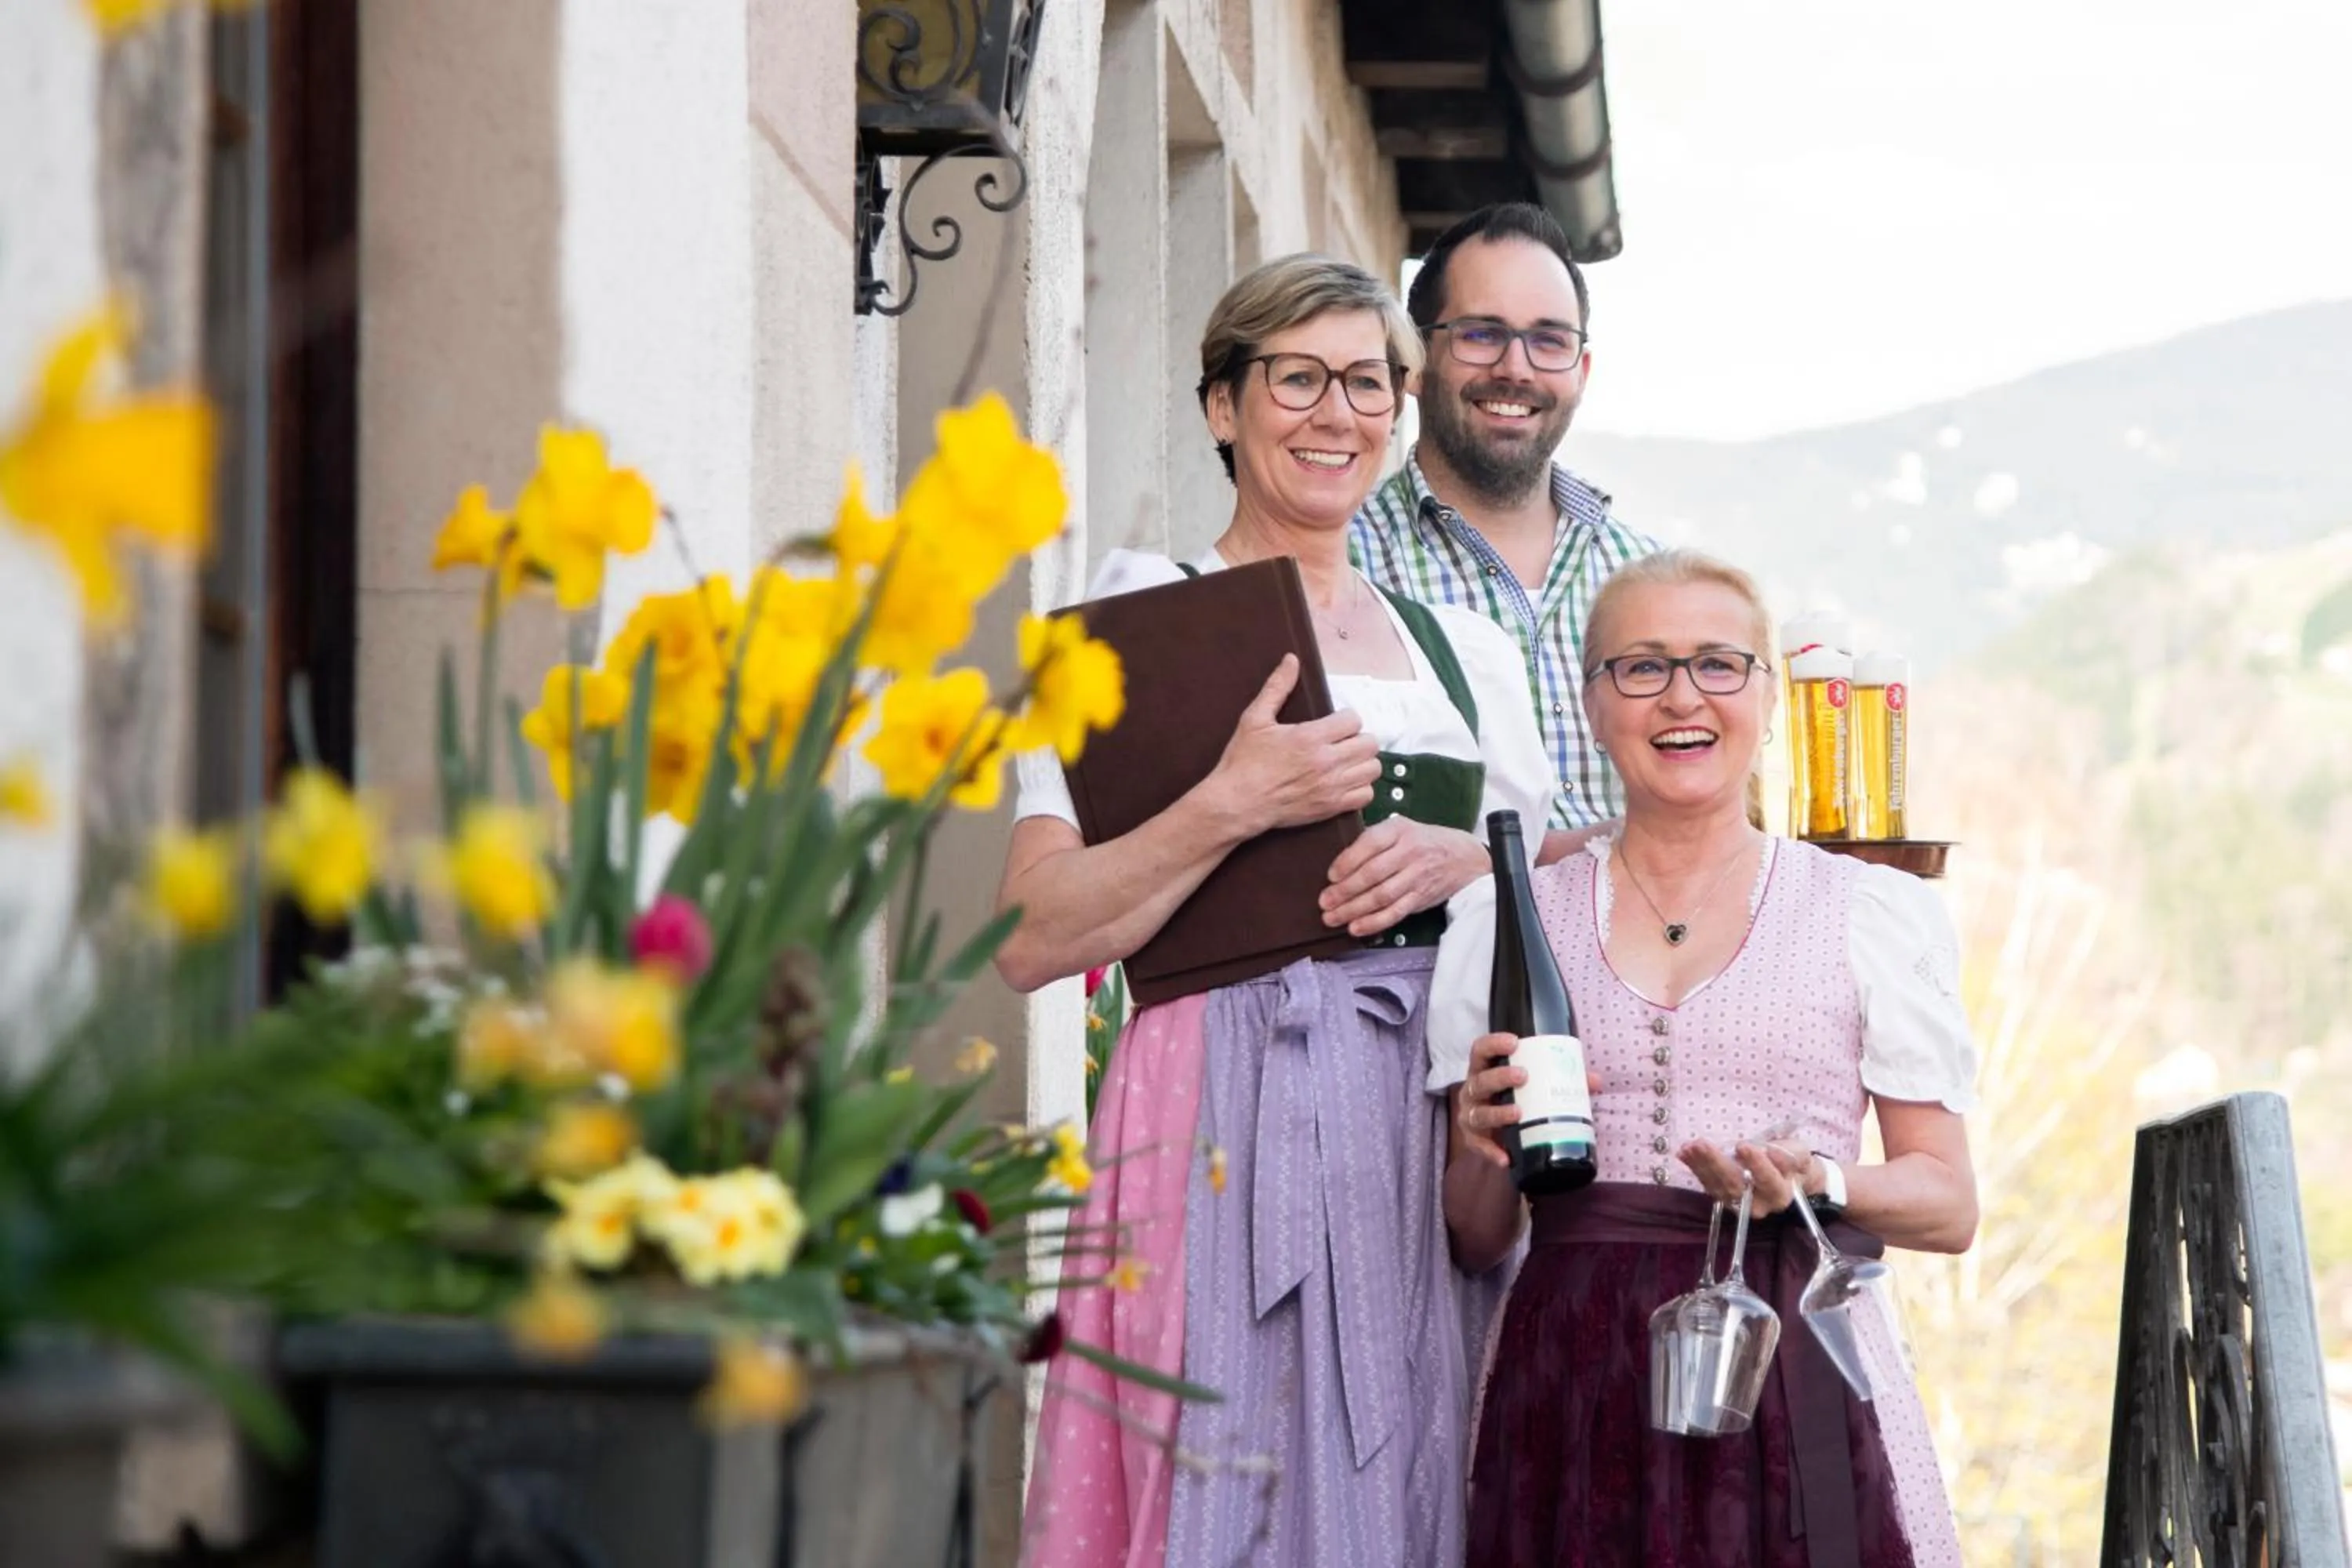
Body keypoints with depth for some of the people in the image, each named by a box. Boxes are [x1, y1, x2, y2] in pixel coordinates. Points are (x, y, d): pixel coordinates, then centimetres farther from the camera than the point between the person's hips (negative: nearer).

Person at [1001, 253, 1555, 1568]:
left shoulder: (1468, 651, 18)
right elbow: (1033, 940, -7)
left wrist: (1466, 861, 0)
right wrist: (1234, 805, -17)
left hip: (1443, 1126, 5)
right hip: (1234, 1108, -4)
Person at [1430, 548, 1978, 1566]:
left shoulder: (1878, 916, 8)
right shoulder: (1501, 925, 12)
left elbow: (1948, 1205, 6)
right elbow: (1476, 1238, 14)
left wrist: (1818, 1184, -12)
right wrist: (1487, 1148, -7)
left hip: (1799, 1380, -1)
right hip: (1577, 1394, 1)